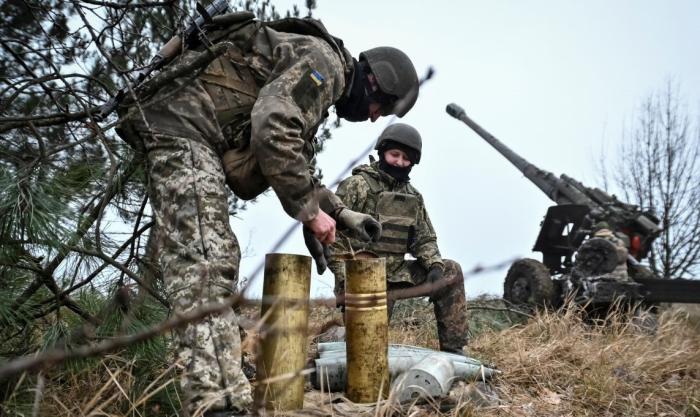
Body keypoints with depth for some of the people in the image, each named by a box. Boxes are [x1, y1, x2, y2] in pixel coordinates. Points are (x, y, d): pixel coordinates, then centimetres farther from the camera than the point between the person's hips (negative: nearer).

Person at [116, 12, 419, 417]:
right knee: (205, 263, -20)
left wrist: (342, 212, 17)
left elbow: (298, 167, 27)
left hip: (193, 136, 11)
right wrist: (309, 209, -17)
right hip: (181, 124, -11)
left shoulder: (319, 92, 23)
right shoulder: (323, 60, -9)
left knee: (217, 258, 12)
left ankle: (222, 371, 21)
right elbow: (272, 129, -26)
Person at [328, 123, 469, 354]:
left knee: (451, 272, -6)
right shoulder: (356, 185, -7)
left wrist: (434, 266, -9)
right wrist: (347, 280, -18)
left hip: (396, 273, 6)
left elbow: (424, 238, 12)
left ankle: (453, 350, -1)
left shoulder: (413, 196, 11)